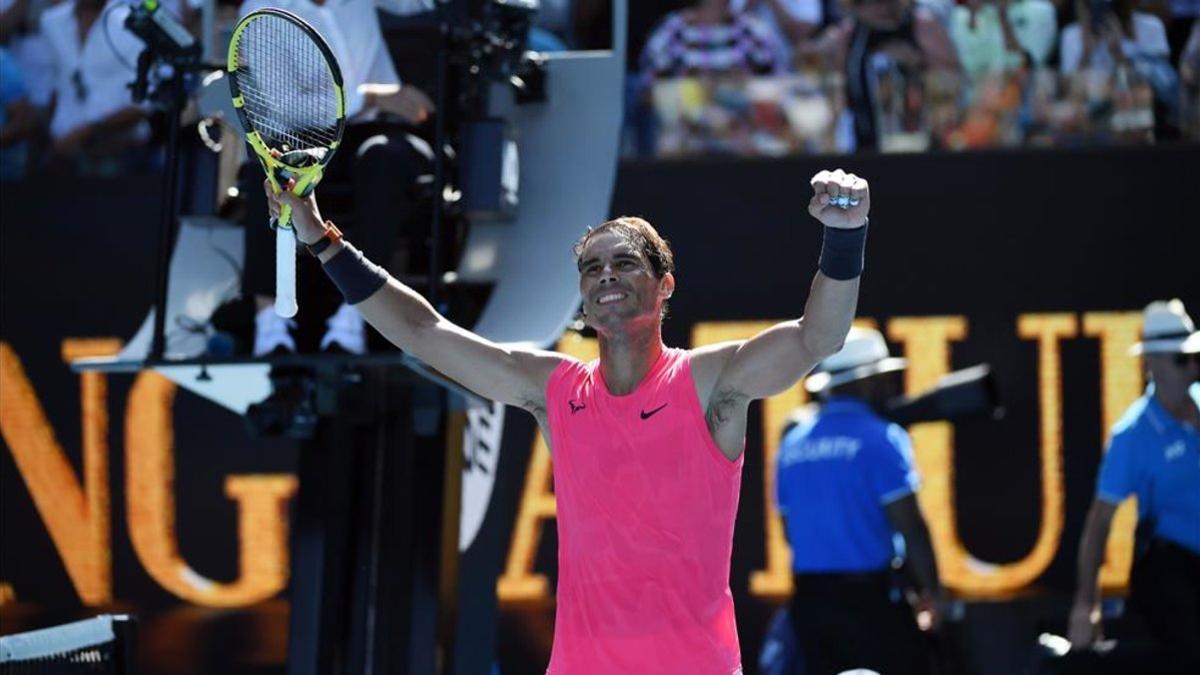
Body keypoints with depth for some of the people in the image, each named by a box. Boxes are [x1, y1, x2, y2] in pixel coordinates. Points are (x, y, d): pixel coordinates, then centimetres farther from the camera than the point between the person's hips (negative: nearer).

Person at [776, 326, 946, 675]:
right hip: (869, 596, -6)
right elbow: (909, 524, -13)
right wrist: (932, 589, -3)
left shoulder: (793, 444, 10)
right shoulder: (880, 439, -10)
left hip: (810, 598, 6)